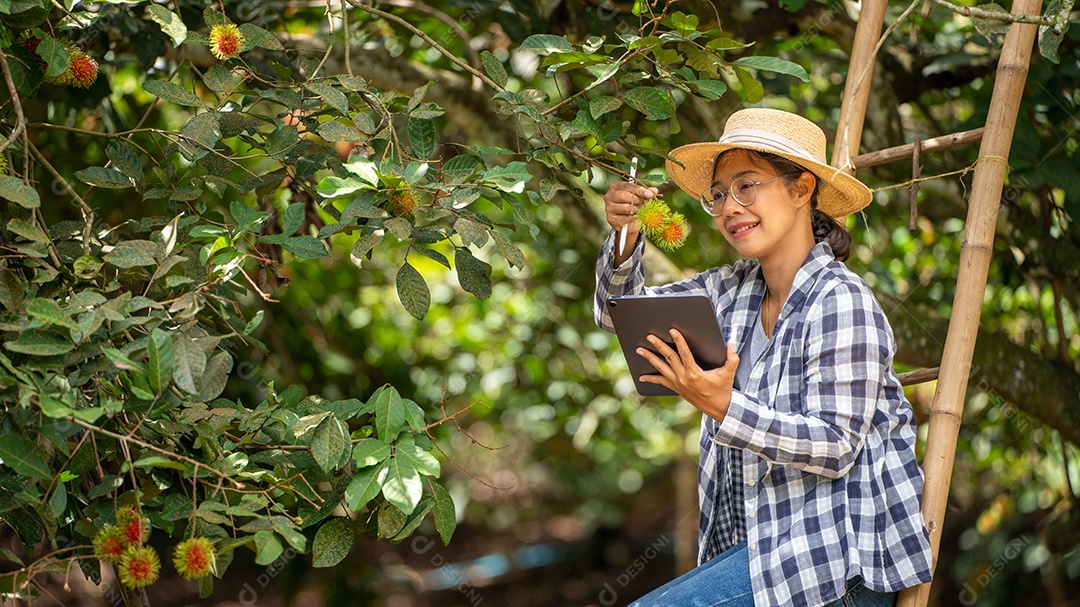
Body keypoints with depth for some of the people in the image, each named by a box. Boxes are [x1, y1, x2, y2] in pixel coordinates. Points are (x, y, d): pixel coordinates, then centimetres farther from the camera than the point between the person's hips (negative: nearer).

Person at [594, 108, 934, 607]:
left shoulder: (841, 302, -14)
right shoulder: (734, 290, 8)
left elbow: (836, 448, -19)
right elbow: (620, 313, 15)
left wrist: (724, 408, -29)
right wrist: (625, 237, -4)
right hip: (760, 543, 8)